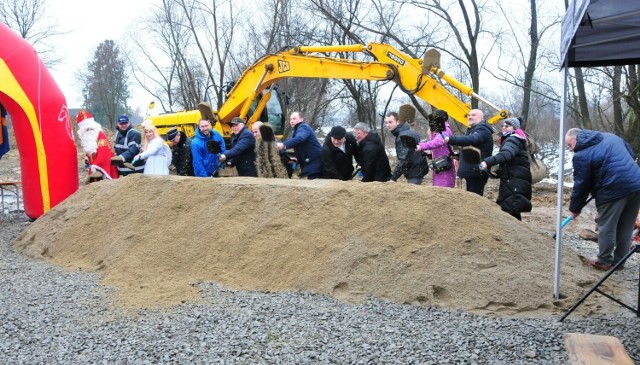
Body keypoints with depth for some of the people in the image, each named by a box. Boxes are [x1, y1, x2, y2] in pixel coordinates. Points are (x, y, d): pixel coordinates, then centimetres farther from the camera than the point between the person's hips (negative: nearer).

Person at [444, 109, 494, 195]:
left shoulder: (483, 130, -12)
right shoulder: (473, 130, 23)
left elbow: (470, 140, -32)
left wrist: (450, 139, -44)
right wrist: (458, 155, 17)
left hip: (477, 172, -11)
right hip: (472, 172, 11)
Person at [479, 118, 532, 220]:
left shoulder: (513, 139, -11)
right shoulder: (508, 139, 23)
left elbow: (506, 154, -32)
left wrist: (487, 162, -44)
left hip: (516, 182, -10)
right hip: (511, 182, 10)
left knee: (511, 211, -18)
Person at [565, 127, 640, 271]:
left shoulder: (581, 155, -6)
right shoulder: (611, 137, 17)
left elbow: (581, 184, -4)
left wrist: (575, 208, 6)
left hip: (614, 190, -8)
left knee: (606, 227, 7)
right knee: (625, 227, 15)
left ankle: (604, 261, 17)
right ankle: (619, 260, 26)